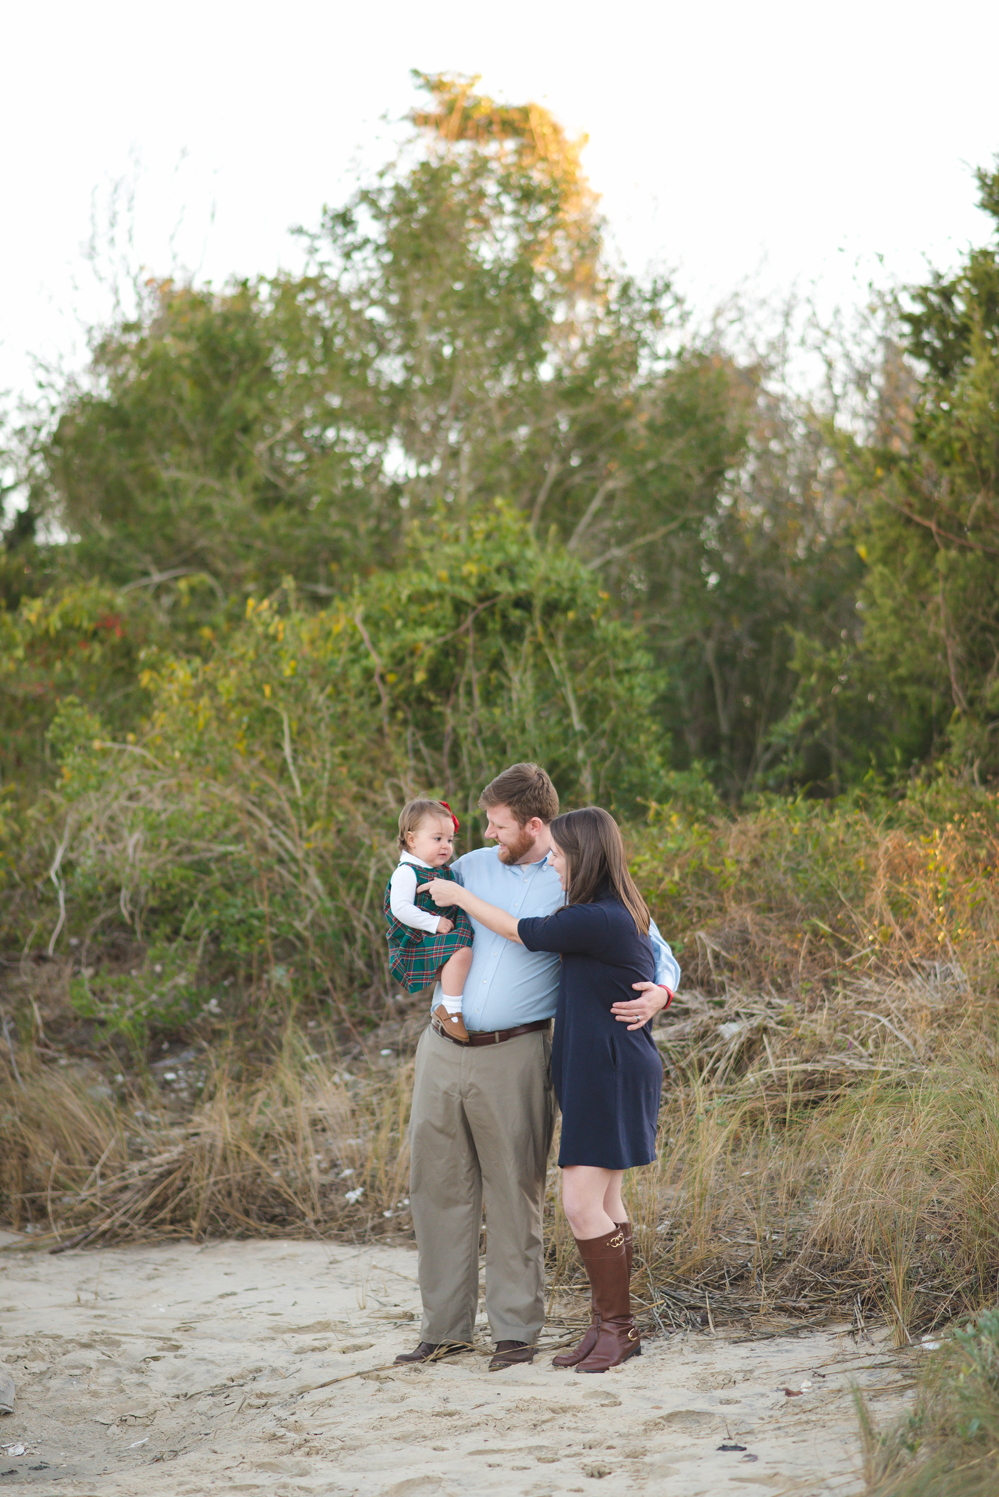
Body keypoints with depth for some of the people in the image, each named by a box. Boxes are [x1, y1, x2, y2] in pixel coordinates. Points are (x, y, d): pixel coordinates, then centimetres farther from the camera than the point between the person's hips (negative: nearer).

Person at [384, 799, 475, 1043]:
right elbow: (400, 908, -23)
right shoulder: (406, 873, -14)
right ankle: (450, 1010, -24)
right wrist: (434, 923, -22)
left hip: (442, 936, 10)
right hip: (417, 943, -10)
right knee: (461, 953, -30)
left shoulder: (444, 871, 15)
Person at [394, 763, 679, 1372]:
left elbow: (659, 952, 4)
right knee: (439, 1186, 7)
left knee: (513, 1191, -1)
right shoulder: (470, 868, 11)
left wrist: (658, 994, -17)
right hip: (443, 1049, 4)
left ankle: (516, 1328, 9)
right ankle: (446, 1327, 16)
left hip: (512, 1055, -4)